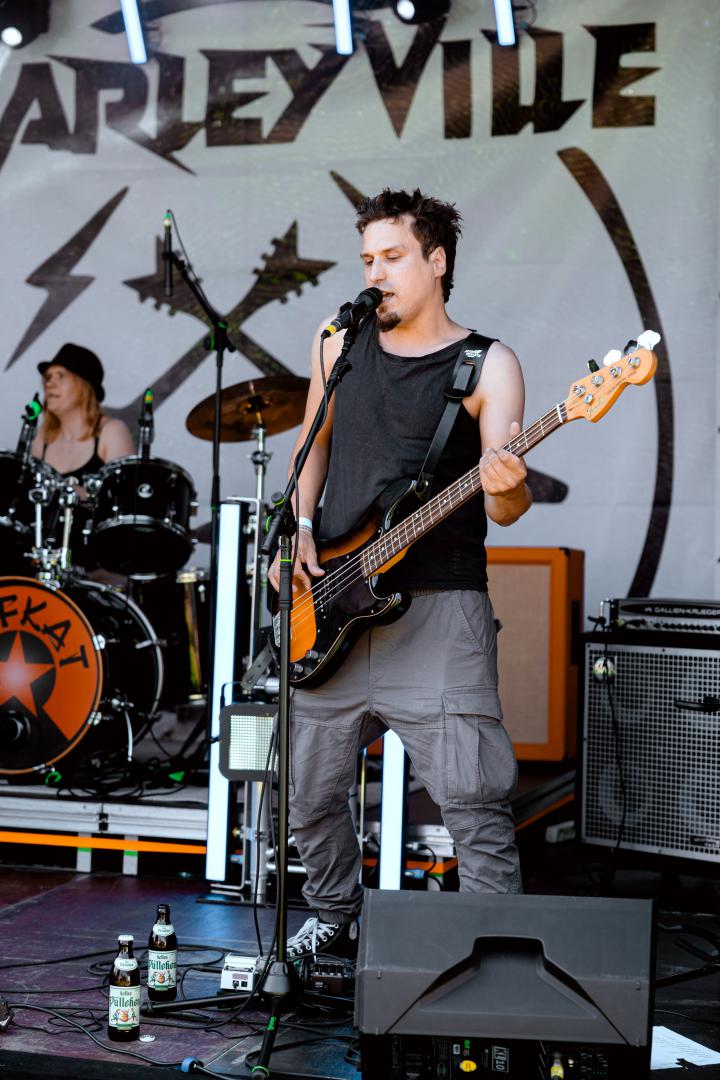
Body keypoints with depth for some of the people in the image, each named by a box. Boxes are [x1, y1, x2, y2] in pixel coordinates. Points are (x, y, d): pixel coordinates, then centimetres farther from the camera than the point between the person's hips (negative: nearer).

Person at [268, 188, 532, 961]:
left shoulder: (488, 366, -2)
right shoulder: (339, 343, 10)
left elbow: (505, 506, -8)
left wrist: (506, 487, -32)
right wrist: (297, 532, 6)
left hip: (436, 608, -4)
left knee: (471, 797, -8)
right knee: (309, 789, 12)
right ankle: (337, 918, 35)